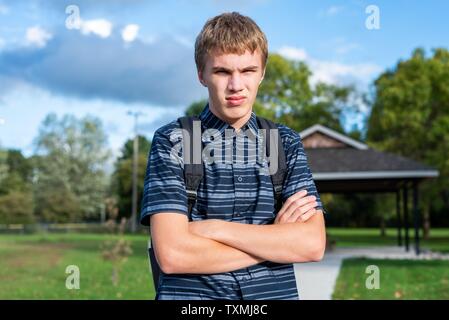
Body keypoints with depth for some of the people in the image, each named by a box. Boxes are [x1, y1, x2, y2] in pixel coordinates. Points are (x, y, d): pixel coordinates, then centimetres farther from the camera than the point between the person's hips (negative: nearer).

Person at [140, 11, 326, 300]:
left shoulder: (287, 143, 1)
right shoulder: (172, 141, -7)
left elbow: (313, 244, -10)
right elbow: (172, 254, -18)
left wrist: (214, 228, -16)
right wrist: (279, 238, -13)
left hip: (275, 292, 3)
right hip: (191, 295, -2)